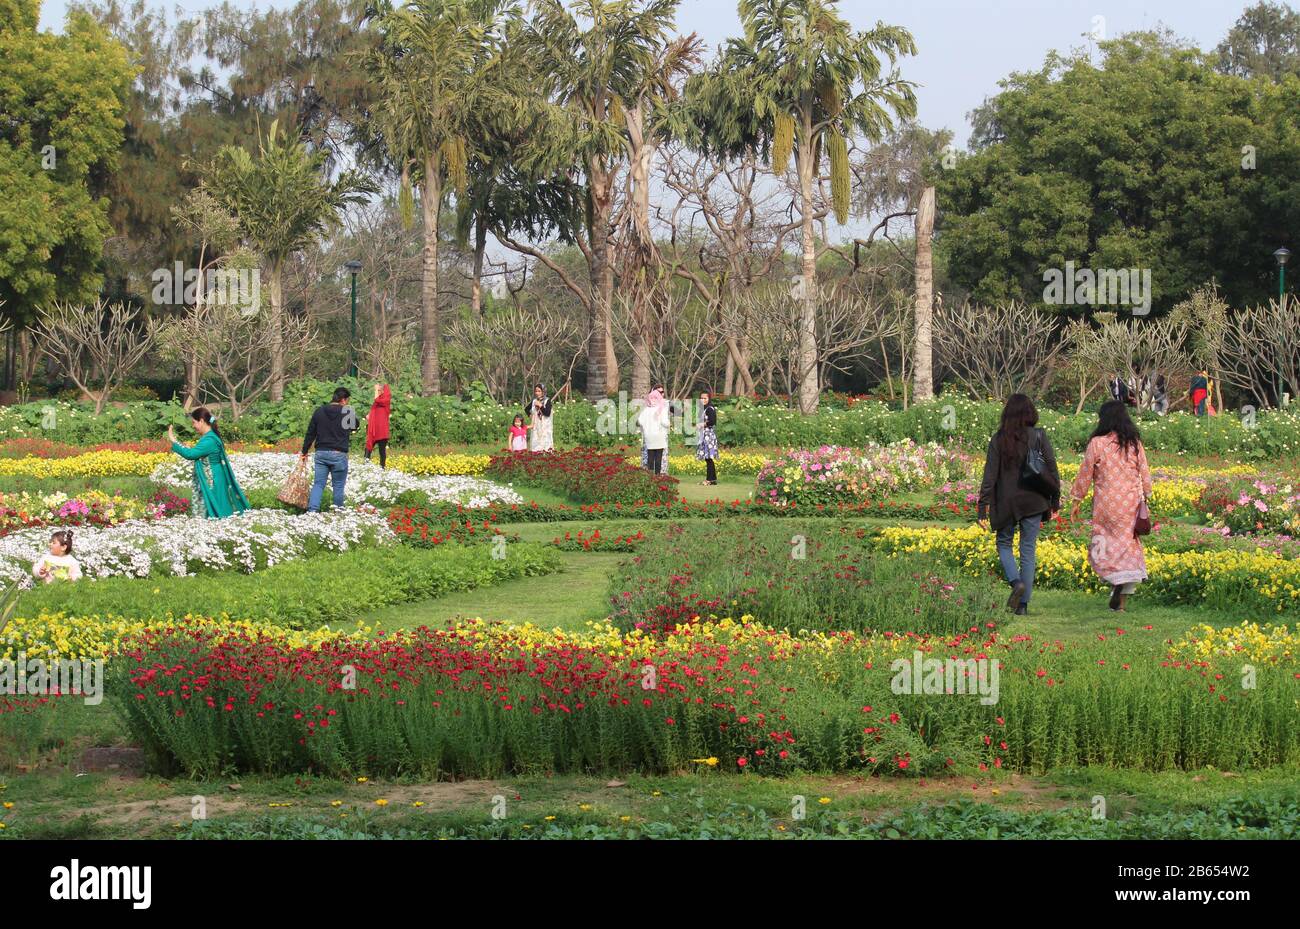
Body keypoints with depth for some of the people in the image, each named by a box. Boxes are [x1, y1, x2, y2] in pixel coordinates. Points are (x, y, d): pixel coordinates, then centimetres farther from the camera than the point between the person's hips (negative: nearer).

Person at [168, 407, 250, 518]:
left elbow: (190, 454, -25)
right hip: (209, 482, 10)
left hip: (211, 484, -10)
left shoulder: (209, 440, -21)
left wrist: (173, 441, -19)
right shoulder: (210, 437, 10)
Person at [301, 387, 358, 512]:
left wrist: (305, 451, 14)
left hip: (321, 453, 3)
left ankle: (312, 510, -11)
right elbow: (355, 426, 14)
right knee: (339, 485, 9)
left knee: (318, 484, 4)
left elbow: (310, 433, 7)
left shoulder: (319, 411, 4)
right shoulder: (347, 413, -7)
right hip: (339, 455, -3)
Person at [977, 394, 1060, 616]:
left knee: (1004, 543, 18)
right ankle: (1023, 604, 7)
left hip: (1006, 502, -1)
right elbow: (1052, 469, -3)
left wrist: (983, 508, -5)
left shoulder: (999, 439, -5)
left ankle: (1016, 581, -9)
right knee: (1028, 550, 8)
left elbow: (990, 475, -6)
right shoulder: (1039, 436, -5)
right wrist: (1055, 499, 8)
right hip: (1033, 502, 1)